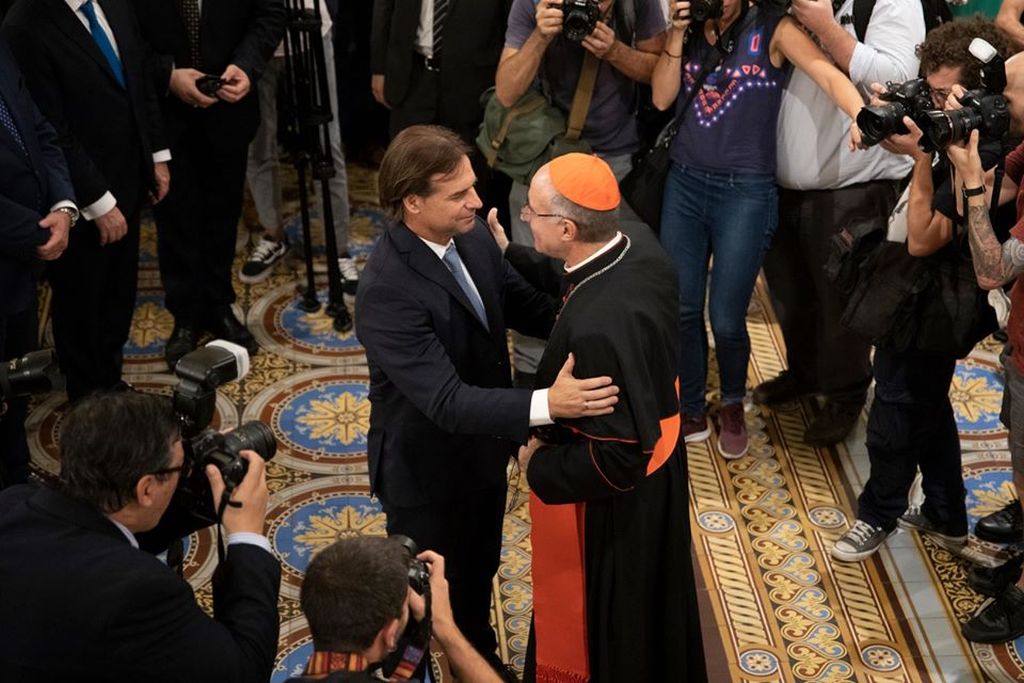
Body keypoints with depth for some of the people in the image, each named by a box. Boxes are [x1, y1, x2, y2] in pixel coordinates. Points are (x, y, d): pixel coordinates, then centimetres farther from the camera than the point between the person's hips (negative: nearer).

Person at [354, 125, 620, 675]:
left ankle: (480, 660, 55)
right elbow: (446, 401, -39)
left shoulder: (472, 236, -12)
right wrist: (547, 404, -49)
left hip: (483, 449, 7)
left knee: (479, 570, 30)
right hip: (426, 469, -7)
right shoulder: (387, 290, -35)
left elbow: (521, 303, 3)